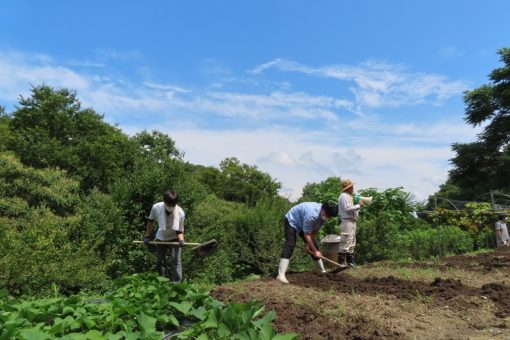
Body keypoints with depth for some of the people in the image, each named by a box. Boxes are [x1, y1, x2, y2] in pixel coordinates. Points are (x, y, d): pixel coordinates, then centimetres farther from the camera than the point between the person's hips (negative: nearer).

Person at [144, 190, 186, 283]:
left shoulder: (180, 213, -29)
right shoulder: (156, 207, -25)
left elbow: (180, 230, -19)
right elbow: (150, 220, -4)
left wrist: (181, 240, -39)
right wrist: (147, 236, 0)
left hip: (174, 238, -3)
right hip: (161, 238, 3)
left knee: (176, 260, -16)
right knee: (159, 262, 11)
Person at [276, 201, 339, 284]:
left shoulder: (323, 215, -15)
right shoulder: (312, 214, -40)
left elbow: (314, 231, -3)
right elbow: (306, 235, -31)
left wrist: (309, 244, -8)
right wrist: (315, 251, -24)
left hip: (302, 224, 9)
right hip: (291, 221, -8)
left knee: (315, 245, 8)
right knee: (290, 245, -25)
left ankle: (322, 270, 24)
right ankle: (281, 275, -32)